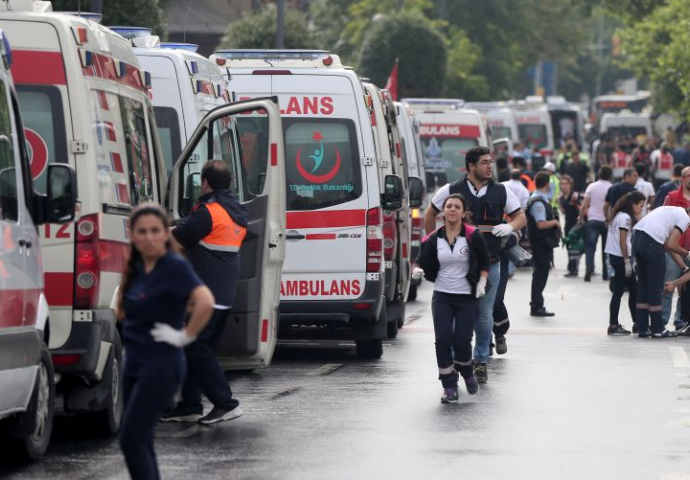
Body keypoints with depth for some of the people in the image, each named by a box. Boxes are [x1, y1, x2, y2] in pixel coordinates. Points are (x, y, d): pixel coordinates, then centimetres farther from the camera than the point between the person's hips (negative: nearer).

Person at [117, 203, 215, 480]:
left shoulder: (175, 267, -15)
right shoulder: (136, 268, 9)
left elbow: (205, 302, -30)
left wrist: (185, 336, -21)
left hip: (160, 366, -9)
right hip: (134, 363, 9)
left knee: (131, 440, -12)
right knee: (140, 441, 12)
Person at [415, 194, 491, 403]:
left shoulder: (473, 236, -6)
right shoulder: (434, 239, 0)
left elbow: (485, 262, 6)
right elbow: (426, 265, 8)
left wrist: (482, 283, -5)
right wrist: (419, 271, -14)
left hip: (467, 298, -2)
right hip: (442, 297, 2)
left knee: (462, 341, -5)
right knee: (443, 339, -9)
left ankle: (467, 373, 27)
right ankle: (449, 386, 0)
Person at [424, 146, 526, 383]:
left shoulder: (501, 192, 5)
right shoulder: (451, 190, -2)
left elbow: (521, 217, 12)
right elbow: (430, 214, 11)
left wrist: (510, 226, -10)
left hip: (490, 263, 2)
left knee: (485, 314, 7)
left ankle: (481, 360, 18)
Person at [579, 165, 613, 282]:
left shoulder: (592, 187, 1)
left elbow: (584, 206, -1)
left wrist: (581, 218, 10)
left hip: (593, 220, 0)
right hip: (607, 221, 0)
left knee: (590, 246, -4)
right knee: (606, 248, 11)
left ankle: (589, 269, -22)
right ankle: (606, 273, 13)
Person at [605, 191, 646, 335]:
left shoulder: (621, 215, 16)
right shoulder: (625, 218, -14)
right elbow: (622, 241, -17)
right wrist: (627, 262, -17)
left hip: (616, 257, 10)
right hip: (620, 258, -10)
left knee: (634, 289, 12)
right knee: (619, 291, -5)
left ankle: (637, 323, 16)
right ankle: (613, 325, -2)